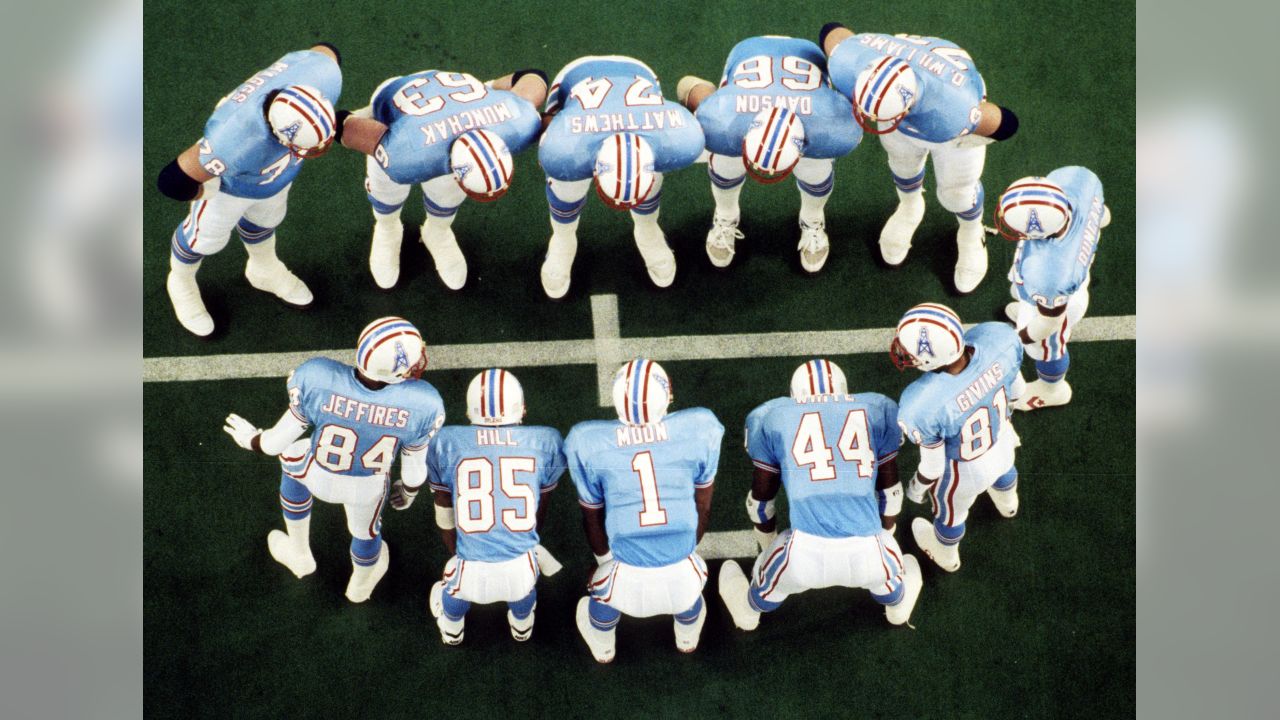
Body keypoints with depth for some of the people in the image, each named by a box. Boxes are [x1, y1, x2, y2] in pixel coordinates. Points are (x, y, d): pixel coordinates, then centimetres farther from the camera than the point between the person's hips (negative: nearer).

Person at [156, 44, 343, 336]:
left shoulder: (324, 73, -40)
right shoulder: (233, 144, -51)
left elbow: (325, 50, -13)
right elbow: (173, 180, -36)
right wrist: (204, 194, -15)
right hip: (231, 183, -4)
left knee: (263, 220, 34)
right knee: (206, 236, 27)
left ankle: (265, 270, 67)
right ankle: (181, 282, 61)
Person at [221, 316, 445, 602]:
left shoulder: (318, 379, -33)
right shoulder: (422, 404, -31)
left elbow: (278, 442, -17)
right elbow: (415, 464, -12)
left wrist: (252, 439, 7)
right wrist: (409, 492, 12)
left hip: (319, 479, 0)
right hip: (369, 488, 0)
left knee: (293, 456, 35)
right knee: (366, 531, 33)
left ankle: (299, 555, 53)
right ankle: (360, 586, 67)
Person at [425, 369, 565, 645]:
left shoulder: (447, 442, 2)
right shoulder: (545, 442, 3)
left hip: (472, 572, 0)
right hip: (521, 569, 0)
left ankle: (451, 631, 66)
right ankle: (522, 628, 67)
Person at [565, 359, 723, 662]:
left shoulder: (588, 443, -9)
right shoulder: (699, 429, -8)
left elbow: (592, 517, 7)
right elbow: (702, 506, 7)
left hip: (629, 582, -1)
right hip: (682, 577, 1)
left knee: (604, 593, 36)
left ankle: (603, 649, 66)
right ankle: (688, 640, 69)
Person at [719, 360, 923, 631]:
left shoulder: (772, 416, 13)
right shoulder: (878, 410, 16)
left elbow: (761, 498, 24)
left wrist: (767, 546, 43)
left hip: (805, 555, -1)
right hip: (867, 554, 1)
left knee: (772, 577, 35)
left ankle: (750, 611, 65)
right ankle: (898, 607, 68)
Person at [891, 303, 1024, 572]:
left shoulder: (922, 406, -45)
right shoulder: (1000, 339, -35)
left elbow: (933, 465, -25)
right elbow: (1016, 389, -11)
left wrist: (917, 488, -1)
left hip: (965, 471, -4)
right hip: (1003, 444, 4)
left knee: (950, 510, 33)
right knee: (1003, 470, 42)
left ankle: (946, 555, 68)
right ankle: (1007, 503, 79)